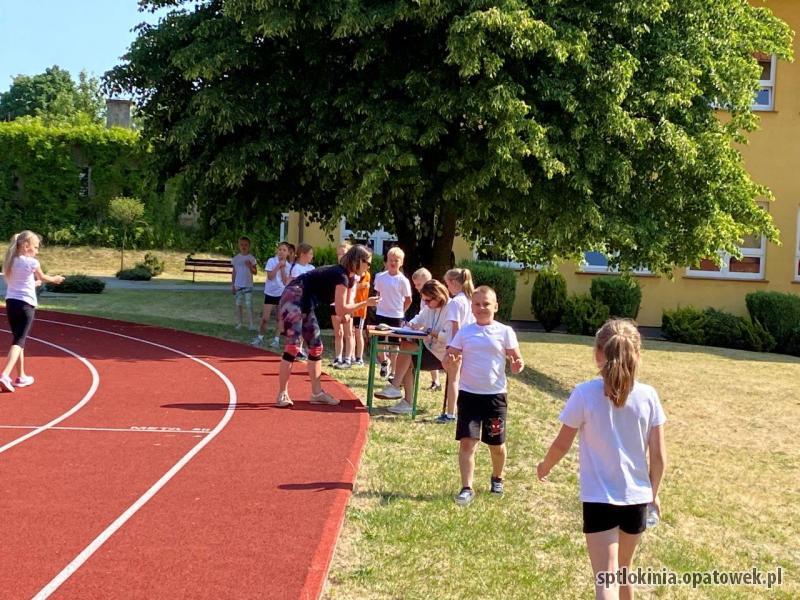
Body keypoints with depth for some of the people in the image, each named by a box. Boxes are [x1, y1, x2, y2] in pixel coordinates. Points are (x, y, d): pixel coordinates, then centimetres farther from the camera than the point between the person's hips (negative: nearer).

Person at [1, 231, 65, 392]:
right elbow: (43, 277, 10)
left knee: (18, 339, 16)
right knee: (19, 341, -7)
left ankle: (21, 376, 24)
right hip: (26, 304, -6)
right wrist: (55, 279, 31)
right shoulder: (31, 262, -8)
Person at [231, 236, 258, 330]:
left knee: (249, 305, -8)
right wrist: (232, 285, 6)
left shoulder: (251, 258, -1)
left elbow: (255, 272, 1)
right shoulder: (236, 258, 5)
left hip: (248, 285, -2)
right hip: (238, 285, 3)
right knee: (238, 304, 6)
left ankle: (251, 324, -9)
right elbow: (234, 272, 9)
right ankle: (239, 323, 15)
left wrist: (250, 266, -19)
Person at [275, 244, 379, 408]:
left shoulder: (349, 278, 12)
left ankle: (317, 393, 16)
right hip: (293, 299, -11)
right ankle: (282, 394, -12)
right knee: (293, 345, -16)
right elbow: (341, 310, -18)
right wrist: (365, 303, -12)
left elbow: (343, 306, 13)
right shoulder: (341, 276, -18)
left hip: (305, 305, 11)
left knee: (315, 347, 10)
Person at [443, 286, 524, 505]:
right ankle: (466, 488, -2)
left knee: (497, 444, 12)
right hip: (468, 394, 1)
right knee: (467, 441, -8)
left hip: (495, 395, 0)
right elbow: (449, 359, 3)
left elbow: (516, 360, 1)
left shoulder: (505, 332, -1)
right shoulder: (464, 332, 3)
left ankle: (497, 478, 38)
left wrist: (517, 366, -22)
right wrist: (450, 362, -21)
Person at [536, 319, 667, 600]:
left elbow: (562, 444, -1)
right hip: (637, 497, 4)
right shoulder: (648, 395, -4)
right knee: (623, 570, 24)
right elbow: (659, 456, -1)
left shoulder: (585, 393, -11)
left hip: (599, 498, -3)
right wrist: (653, 493, 16)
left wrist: (544, 467, 19)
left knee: (606, 577, -6)